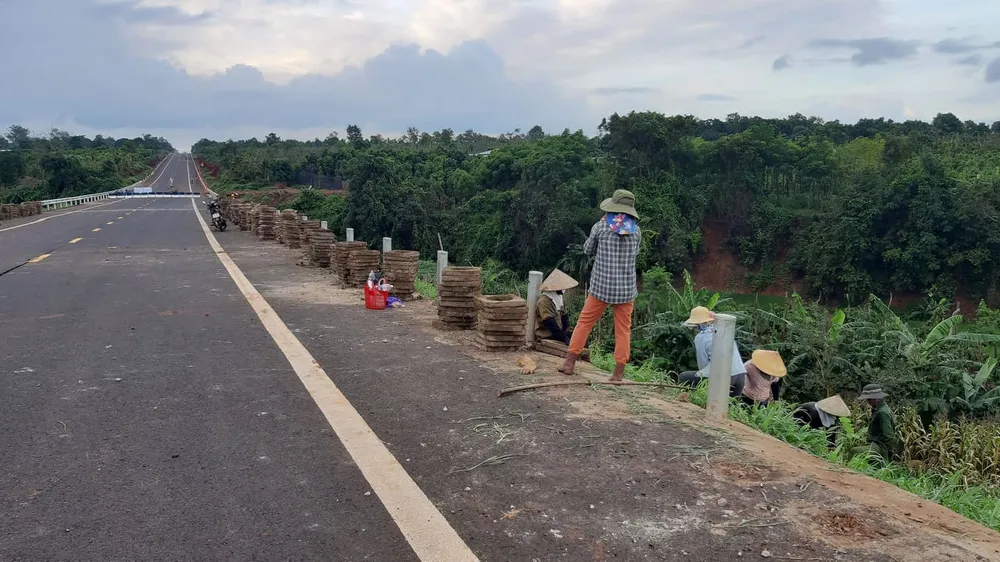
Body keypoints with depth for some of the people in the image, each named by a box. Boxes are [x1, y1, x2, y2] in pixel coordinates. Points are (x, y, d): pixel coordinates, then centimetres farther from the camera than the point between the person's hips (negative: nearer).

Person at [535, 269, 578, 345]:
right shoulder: (544, 301, -19)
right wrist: (565, 338, -24)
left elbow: (564, 317, 18)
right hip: (547, 336, -10)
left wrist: (568, 330, -1)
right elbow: (549, 323, -25)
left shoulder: (558, 299, 12)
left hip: (558, 332, 10)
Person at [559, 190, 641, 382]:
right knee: (623, 330, 8)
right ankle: (619, 372, 9)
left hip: (601, 286, -1)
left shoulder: (600, 227, -5)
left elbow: (588, 250, 8)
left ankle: (570, 362, 12)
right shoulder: (636, 231, 1)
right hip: (627, 288, 1)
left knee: (585, 322, 10)